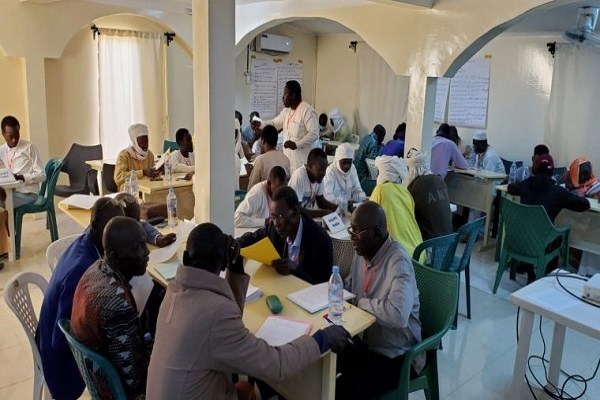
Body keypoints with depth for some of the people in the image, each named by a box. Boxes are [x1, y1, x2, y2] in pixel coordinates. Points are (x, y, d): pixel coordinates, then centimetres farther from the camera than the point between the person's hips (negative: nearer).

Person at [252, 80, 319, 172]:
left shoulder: (307, 110, -15)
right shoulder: (287, 110, 13)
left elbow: (314, 134, -20)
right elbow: (275, 123, 24)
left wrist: (296, 144, -28)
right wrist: (260, 124, 7)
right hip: (289, 160, 9)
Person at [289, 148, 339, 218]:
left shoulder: (318, 175, -4)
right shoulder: (299, 176, -24)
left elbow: (321, 201, 8)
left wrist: (339, 208, -8)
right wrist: (323, 213, -22)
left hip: (311, 214, 7)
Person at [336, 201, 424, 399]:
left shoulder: (398, 262, -25)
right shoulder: (363, 253, 0)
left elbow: (398, 314, -39)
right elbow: (350, 287, 16)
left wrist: (361, 303, -23)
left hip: (393, 354, -7)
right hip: (364, 340, 8)